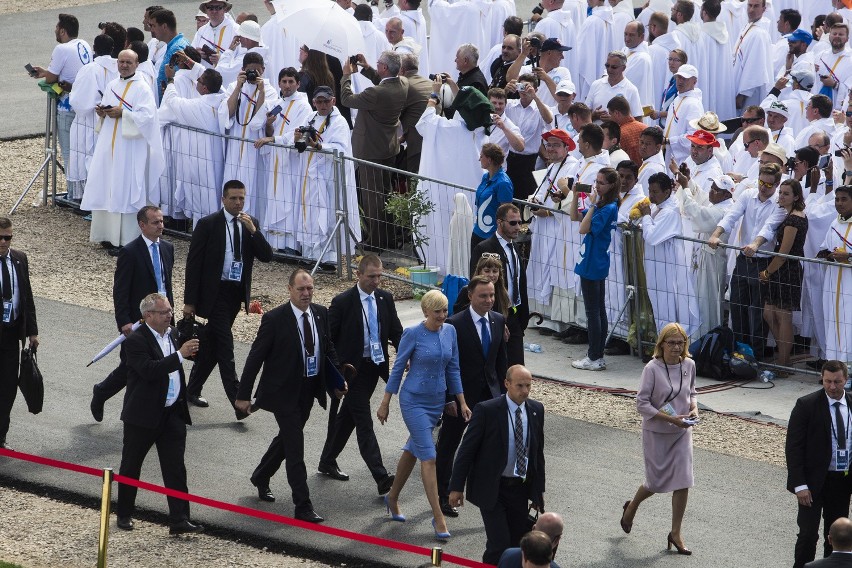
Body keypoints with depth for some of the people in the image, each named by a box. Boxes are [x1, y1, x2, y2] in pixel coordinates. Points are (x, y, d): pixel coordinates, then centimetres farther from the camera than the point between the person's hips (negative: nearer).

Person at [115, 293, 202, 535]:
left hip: (172, 414, 6)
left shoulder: (172, 335, 11)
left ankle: (179, 520, -4)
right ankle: (124, 514, 24)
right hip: (143, 415, -6)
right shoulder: (136, 341, -14)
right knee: (131, 466, 9)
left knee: (175, 468, -2)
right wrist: (180, 355, -30)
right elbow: (150, 370, -29)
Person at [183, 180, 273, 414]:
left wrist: (253, 231, -17)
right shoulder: (208, 225, -9)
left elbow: (266, 256, -1)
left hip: (237, 292, 5)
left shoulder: (251, 224, 6)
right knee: (225, 345, -10)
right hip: (216, 292, -5)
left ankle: (193, 390, 29)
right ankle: (238, 402, -13)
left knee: (213, 343, 14)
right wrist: (189, 301, -10)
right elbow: (193, 263, -8)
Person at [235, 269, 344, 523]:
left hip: (309, 390, 7)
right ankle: (303, 507, -5)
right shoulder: (274, 319, -17)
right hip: (284, 392, -7)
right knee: (295, 447, -7)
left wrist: (337, 381, 10)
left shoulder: (320, 314, 1)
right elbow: (255, 357, -13)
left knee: (288, 438, 22)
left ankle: (261, 477, 47)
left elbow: (328, 349, 15)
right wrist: (243, 395, -12)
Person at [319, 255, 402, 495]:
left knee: (348, 417, 18)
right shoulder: (342, 302, -13)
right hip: (353, 369, -6)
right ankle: (381, 478, -16)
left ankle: (328, 462, 34)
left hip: (375, 366, 6)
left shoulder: (385, 299, 3)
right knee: (364, 423, -9)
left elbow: (396, 331, 7)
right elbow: (329, 338, -8)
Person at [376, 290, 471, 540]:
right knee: (428, 457, -10)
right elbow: (398, 368, -7)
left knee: (413, 450, 19)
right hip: (414, 401, -6)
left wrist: (462, 402, 7)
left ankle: (393, 498, 38)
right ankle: (438, 518, -11)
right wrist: (385, 403, -4)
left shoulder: (450, 332, 2)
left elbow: (453, 369, 9)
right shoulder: (413, 334, -14)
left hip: (437, 402, 6)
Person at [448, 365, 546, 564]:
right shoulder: (487, 410, -13)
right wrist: (456, 487, -9)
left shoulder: (536, 410, 3)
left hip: (521, 489, 5)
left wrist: (539, 489, 14)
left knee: (518, 545, 6)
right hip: (492, 489, -5)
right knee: (500, 545, -12)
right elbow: (466, 450, -8)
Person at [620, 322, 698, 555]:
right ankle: (632, 507, 40)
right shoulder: (652, 368, -17)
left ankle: (675, 533, 11)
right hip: (656, 433, -4)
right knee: (657, 482, 7)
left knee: (683, 482, -2)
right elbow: (642, 403, -17)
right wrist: (670, 419, -24)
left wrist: (694, 409, -6)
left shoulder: (689, 365, -2)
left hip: (682, 432, 4)